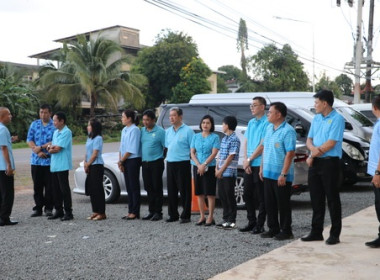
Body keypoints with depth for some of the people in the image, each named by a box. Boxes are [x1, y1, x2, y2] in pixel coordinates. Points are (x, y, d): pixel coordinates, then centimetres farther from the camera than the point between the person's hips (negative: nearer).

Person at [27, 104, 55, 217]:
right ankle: (38, 208, 17)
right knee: (37, 186, 8)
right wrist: (38, 152, -10)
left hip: (50, 161, -3)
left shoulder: (55, 125, -2)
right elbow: (29, 140, 4)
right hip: (36, 160, 3)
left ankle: (49, 208, 12)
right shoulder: (34, 124, 10)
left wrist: (41, 147, -14)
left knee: (49, 186, 2)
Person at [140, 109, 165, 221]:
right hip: (145, 163, 6)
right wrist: (141, 158, 10)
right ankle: (151, 211, 19)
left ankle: (158, 212, 6)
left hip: (156, 163, -6)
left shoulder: (160, 131, -7)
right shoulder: (142, 130, 11)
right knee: (148, 188, 10)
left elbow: (166, 147, -5)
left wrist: (162, 157, -7)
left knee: (157, 188, -1)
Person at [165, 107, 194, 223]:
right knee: (171, 191, 10)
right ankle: (173, 215, 19)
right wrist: (168, 157, 14)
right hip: (170, 163, 6)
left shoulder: (187, 130, -4)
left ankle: (186, 216, 4)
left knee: (184, 191, -2)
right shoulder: (168, 131, 15)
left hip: (183, 164, -6)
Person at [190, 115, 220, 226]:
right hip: (197, 167, 4)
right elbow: (192, 152, 4)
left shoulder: (215, 137, -1)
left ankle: (210, 217, 4)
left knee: (210, 193, -2)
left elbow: (214, 153, -9)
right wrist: (199, 165, -9)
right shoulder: (196, 136, 9)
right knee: (199, 193, 7)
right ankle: (202, 217, 14)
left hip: (210, 167, -4)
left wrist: (204, 165, -16)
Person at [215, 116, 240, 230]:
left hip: (229, 173, -8)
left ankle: (232, 221, 4)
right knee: (222, 196, 11)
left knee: (230, 197, -2)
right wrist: (217, 168, 4)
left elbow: (230, 157, -15)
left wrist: (221, 170, -14)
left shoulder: (234, 140, -11)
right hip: (221, 173, 8)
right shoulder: (224, 139, 15)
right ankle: (226, 219, 19)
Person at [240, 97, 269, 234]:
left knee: (261, 196, 0)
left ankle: (260, 225, 8)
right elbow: (246, 142, 13)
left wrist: (249, 160, -8)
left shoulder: (266, 123, -11)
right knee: (247, 194, 12)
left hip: (260, 164, -8)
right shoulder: (251, 122, 14)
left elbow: (262, 146, -15)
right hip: (248, 165, 8)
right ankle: (251, 222, 23)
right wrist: (245, 160, 0)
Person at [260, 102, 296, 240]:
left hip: (280, 175, -8)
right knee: (269, 203, 13)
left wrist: (283, 174, -21)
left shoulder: (288, 131, -14)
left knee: (283, 204, 2)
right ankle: (273, 229, 24)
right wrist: (262, 167, 15)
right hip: (268, 173, 8)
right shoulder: (269, 128, 12)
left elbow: (290, 153, -18)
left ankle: (286, 231, 12)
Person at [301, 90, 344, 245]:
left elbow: (331, 143, -16)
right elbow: (309, 140, 13)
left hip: (330, 163, -7)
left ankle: (335, 234, 6)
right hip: (315, 163, 7)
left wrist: (313, 155, -8)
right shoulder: (316, 118, 14)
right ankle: (316, 232, 20)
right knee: (316, 199, 11)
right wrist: (313, 149, -10)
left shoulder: (337, 119, -9)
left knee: (332, 199, -1)